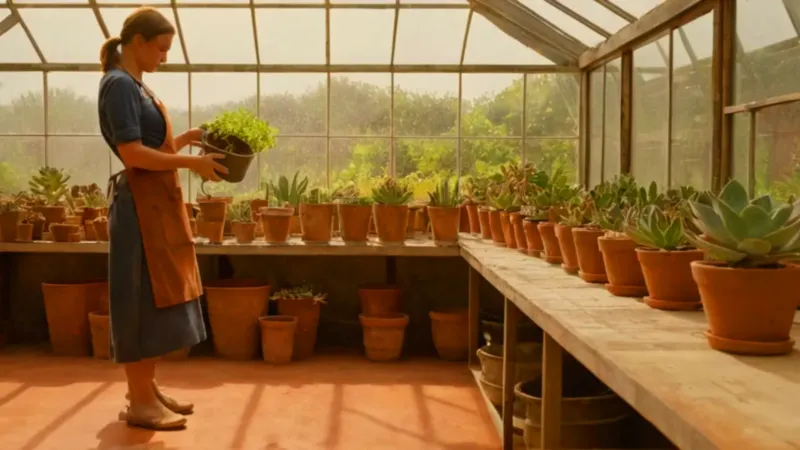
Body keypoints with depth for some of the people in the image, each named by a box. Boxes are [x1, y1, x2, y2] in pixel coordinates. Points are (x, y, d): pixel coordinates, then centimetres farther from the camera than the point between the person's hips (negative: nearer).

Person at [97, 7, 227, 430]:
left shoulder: (135, 85, 17)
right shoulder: (119, 84, -12)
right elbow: (132, 154, -21)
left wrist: (189, 136, 9)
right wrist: (192, 162, -17)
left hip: (157, 202, 10)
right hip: (140, 203, -10)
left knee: (156, 296, 13)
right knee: (142, 297, -5)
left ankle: (147, 390, 23)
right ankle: (139, 402, 4)